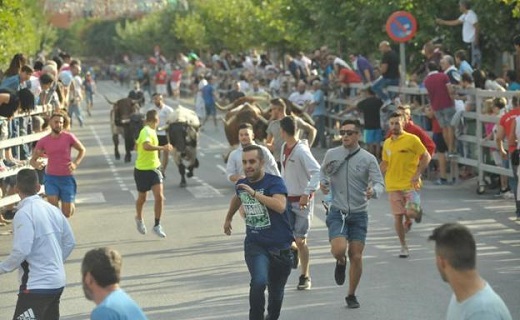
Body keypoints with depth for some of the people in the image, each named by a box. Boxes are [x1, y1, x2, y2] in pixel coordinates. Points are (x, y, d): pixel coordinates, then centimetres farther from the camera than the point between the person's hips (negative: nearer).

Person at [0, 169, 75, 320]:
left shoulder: (24, 214, -17)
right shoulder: (52, 209, 7)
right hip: (57, 282, 8)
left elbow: (21, 251, -23)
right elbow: (70, 242, 13)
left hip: (37, 285, -8)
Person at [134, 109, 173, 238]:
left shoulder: (149, 131, 7)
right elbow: (146, 146, -40)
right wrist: (162, 148, -46)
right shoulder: (146, 132, -19)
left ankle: (157, 226, 0)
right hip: (142, 170, -7)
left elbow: (137, 146, 21)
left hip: (154, 169, 7)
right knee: (142, 198, 13)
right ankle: (139, 219, 41)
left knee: (159, 197, -8)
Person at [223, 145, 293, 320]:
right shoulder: (242, 184, 3)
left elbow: (280, 206, -34)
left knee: (276, 292, 12)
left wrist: (254, 193, -33)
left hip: (280, 246, -2)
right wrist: (228, 218, 42)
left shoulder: (274, 182, -14)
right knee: (259, 282, -26)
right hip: (255, 245, 2)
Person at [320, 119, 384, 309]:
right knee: (339, 249, -22)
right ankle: (340, 263, 16)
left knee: (356, 257, 2)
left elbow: (379, 183, -8)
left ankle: (351, 296, 22)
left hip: (359, 214, 0)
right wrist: (322, 183, -3)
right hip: (337, 213, 0)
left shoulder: (368, 159, -5)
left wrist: (373, 191, -32)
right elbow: (323, 171, 19)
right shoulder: (331, 154, 1)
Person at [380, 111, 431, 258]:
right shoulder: (387, 143, 8)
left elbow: (426, 157, -5)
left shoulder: (412, 139, -7)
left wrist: (417, 174, -14)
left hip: (410, 184, -4)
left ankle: (417, 212, 23)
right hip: (393, 185, 4)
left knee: (410, 213, -14)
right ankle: (403, 246, 14)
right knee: (398, 216, 2)